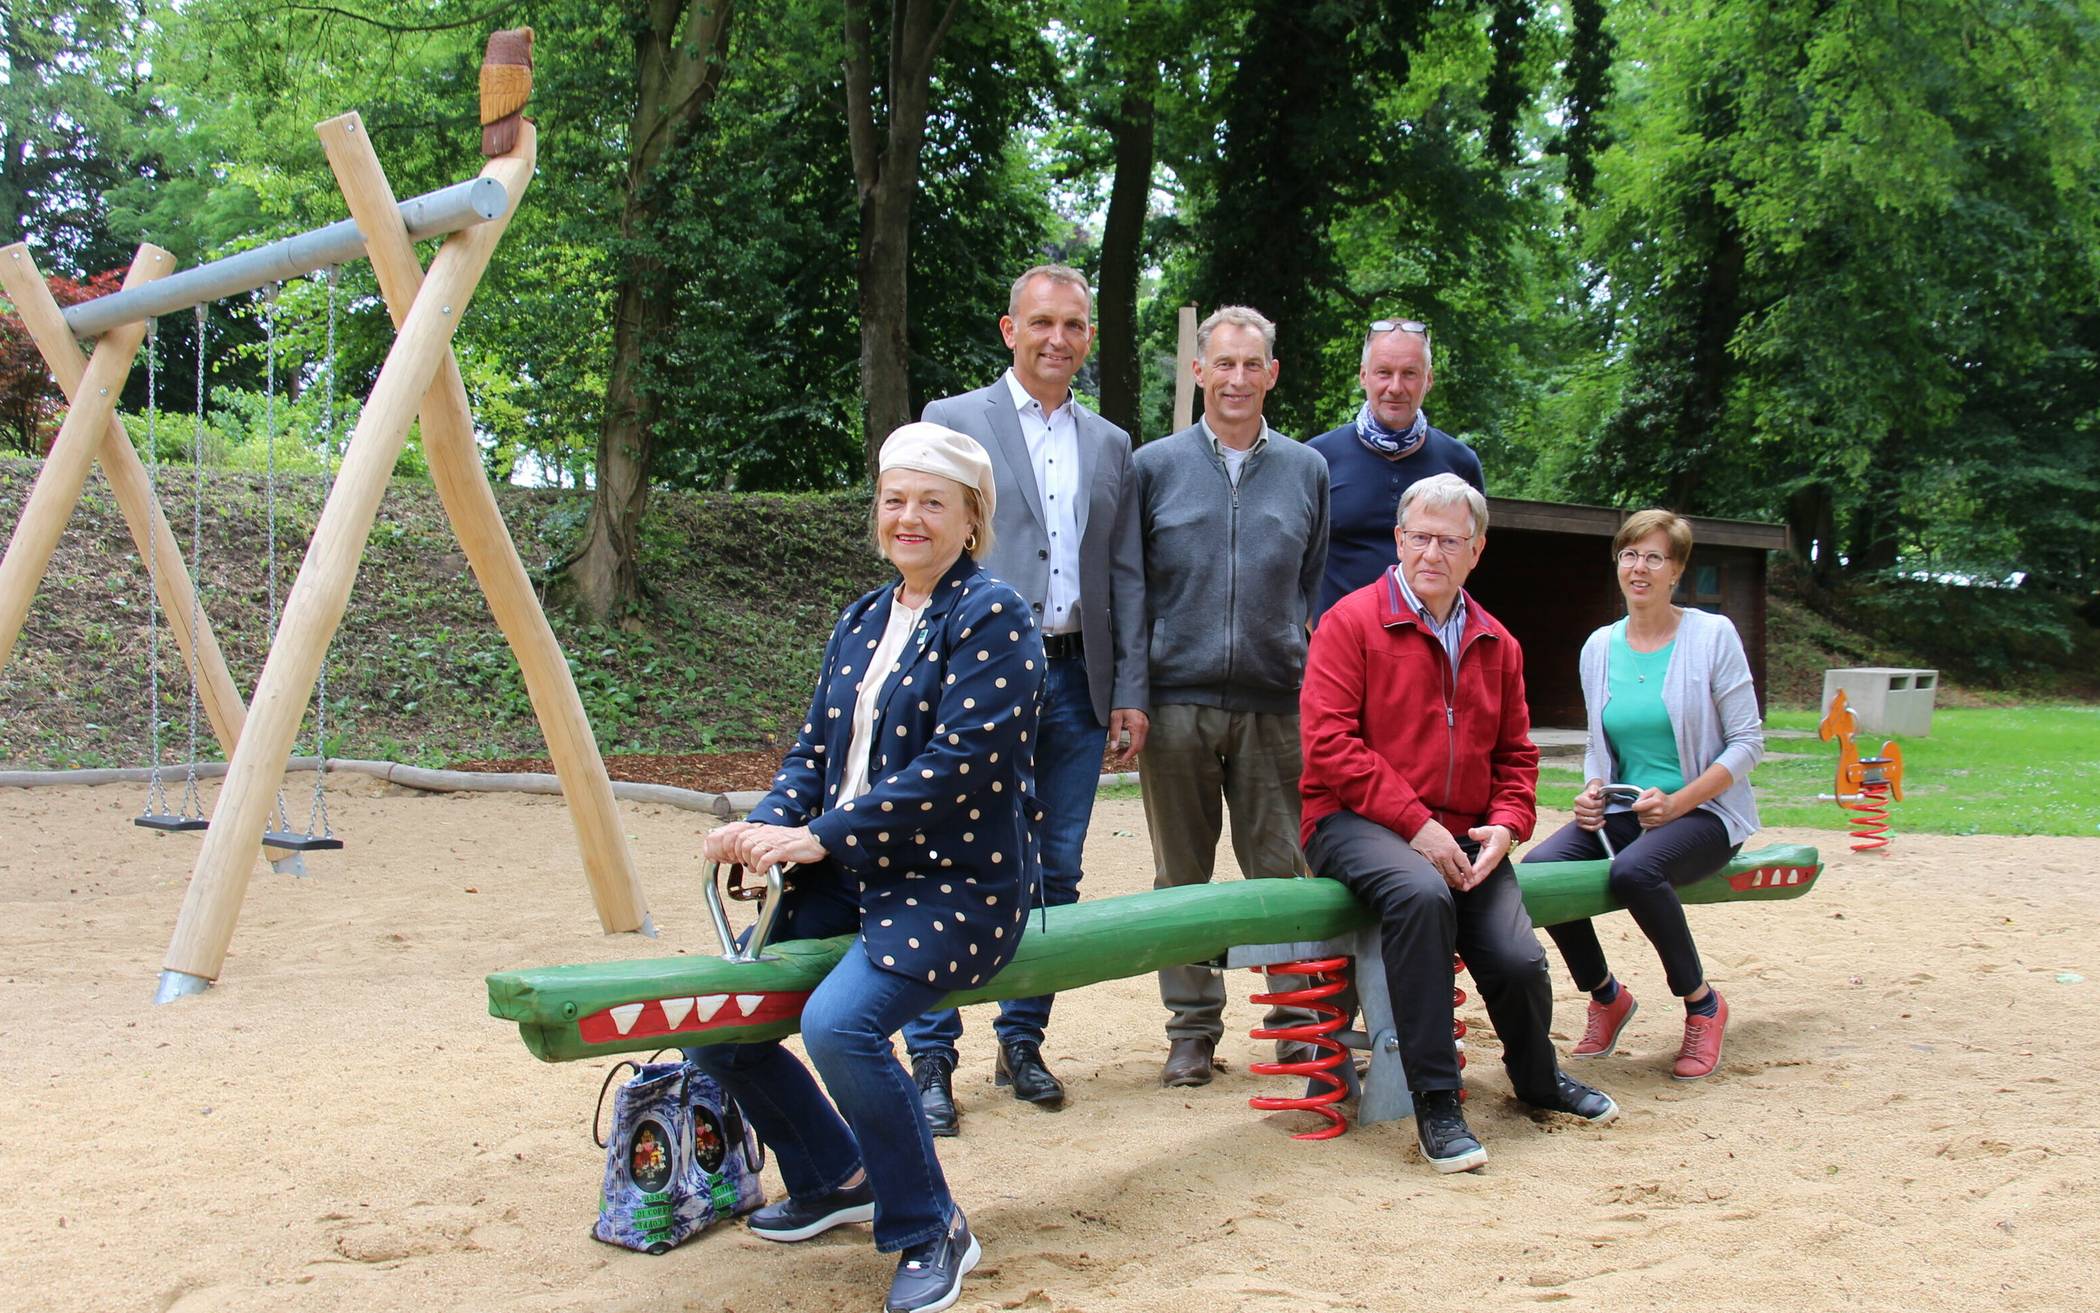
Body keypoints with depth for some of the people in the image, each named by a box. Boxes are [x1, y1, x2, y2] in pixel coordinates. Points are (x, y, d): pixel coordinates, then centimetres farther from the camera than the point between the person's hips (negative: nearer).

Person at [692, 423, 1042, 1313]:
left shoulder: (991, 617, -10)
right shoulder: (862, 621, 14)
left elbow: (957, 763, -20)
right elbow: (816, 746, 13)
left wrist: (821, 837, -22)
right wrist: (768, 827, -9)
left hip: (955, 882, -8)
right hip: (846, 875, 8)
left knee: (840, 1020, -31)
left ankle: (930, 1233, -9)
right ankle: (836, 1179, 25)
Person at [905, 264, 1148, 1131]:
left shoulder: (1110, 447, 16)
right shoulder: (951, 424, 3)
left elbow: (1127, 578, 15)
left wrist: (1130, 691, 8)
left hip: (1074, 681, 4)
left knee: (1055, 873, 7)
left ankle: (1022, 1042, 19)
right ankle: (932, 1060, 5)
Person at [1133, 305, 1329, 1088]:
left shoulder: (1306, 470, 11)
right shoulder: (1154, 467, 6)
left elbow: (1317, 583, 16)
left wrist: (1313, 668, 6)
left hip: (1276, 700, 1)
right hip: (1178, 697, 0)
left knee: (1281, 868, 2)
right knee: (1182, 875, 5)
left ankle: (1295, 1015, 13)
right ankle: (1192, 1026, 14)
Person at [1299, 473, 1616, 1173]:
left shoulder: (1496, 644, 16)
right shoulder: (1353, 621, -3)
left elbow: (1515, 754, 21)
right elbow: (1329, 743, -11)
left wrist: (1505, 826, -1)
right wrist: (1416, 824, -17)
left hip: (1462, 839, 5)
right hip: (1358, 824, -5)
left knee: (1520, 960, -15)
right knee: (1421, 895, -37)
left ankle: (1536, 1077, 23)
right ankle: (1435, 1101, -26)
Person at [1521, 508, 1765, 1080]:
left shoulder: (1712, 635, -4)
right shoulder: (1599, 647, 9)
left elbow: (1747, 742, -6)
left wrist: (1678, 801, -18)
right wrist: (1592, 792, -5)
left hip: (1705, 813, -4)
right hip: (1623, 812, 5)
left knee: (1634, 871, -36)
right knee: (1539, 867, -23)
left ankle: (1702, 1003, -9)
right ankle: (1606, 996, 3)